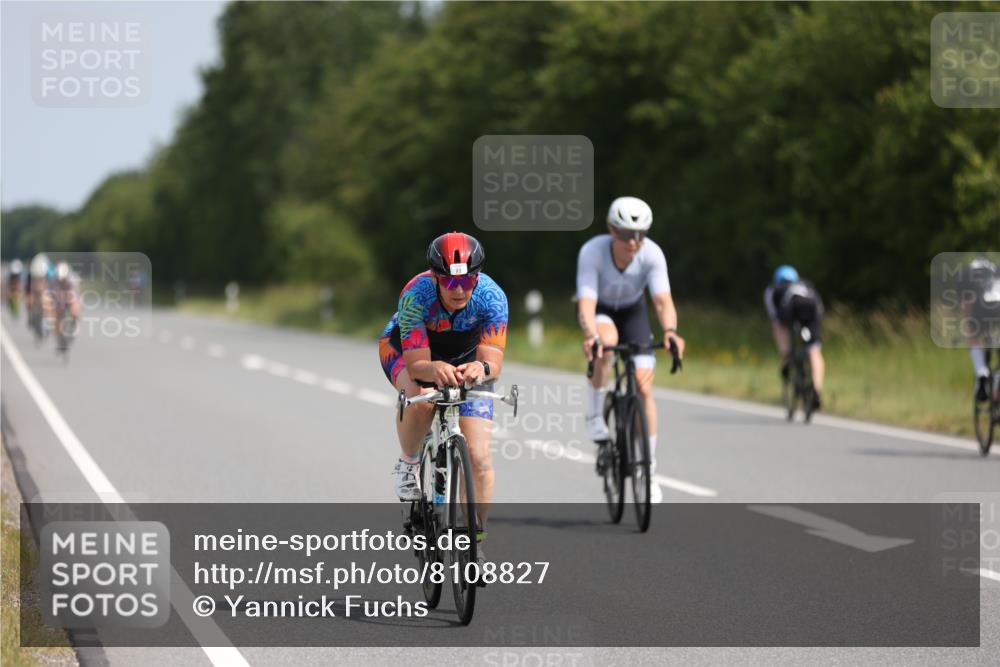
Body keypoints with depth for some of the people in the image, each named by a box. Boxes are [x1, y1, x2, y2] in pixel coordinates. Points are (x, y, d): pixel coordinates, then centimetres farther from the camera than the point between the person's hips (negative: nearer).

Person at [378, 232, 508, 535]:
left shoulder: (492, 297, -32)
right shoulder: (416, 294, -36)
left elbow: (494, 362, -37)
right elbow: (417, 365, -39)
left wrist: (482, 369, -60)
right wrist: (435, 369, -62)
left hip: (465, 358, 1)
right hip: (405, 349, -1)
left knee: (479, 458, -13)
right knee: (420, 398, -37)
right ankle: (408, 464, -7)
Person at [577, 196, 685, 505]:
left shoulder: (652, 254, -30)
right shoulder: (592, 252, -35)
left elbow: (663, 301, -38)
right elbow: (586, 305, -42)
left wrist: (670, 331, -59)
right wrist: (591, 336, -62)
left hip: (631, 310, 2)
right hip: (598, 308, -2)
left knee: (644, 387, -10)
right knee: (607, 341, -38)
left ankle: (649, 471, 1)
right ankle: (595, 416, -17)